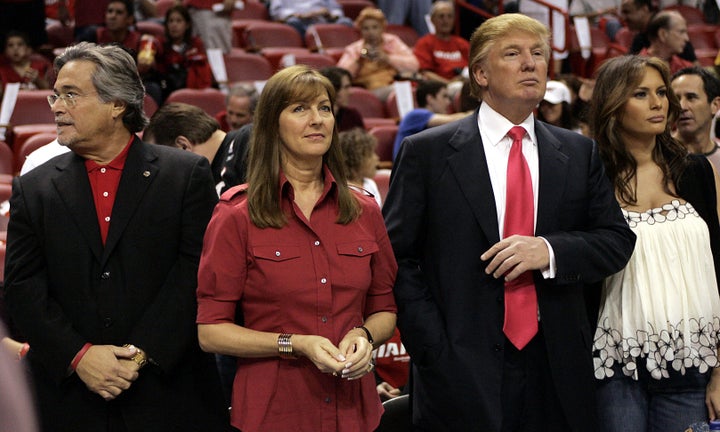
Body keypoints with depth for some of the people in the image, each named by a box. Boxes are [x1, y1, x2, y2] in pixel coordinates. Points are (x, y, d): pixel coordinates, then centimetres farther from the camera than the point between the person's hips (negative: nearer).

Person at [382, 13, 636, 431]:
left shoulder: (581, 153, 11)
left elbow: (617, 240, 8)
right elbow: (397, 258, -2)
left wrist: (549, 250, -12)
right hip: (463, 373, -3)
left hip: (557, 373, 3)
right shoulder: (426, 153, 0)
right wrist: (434, 351, -11)